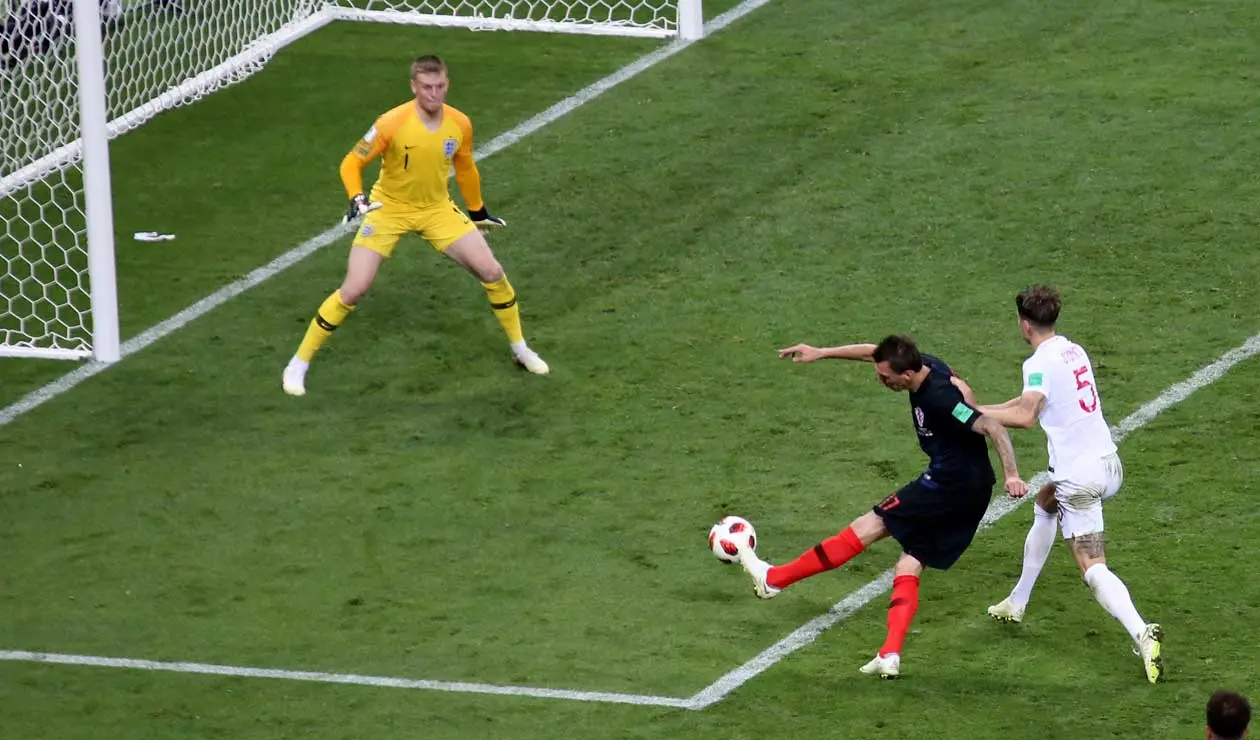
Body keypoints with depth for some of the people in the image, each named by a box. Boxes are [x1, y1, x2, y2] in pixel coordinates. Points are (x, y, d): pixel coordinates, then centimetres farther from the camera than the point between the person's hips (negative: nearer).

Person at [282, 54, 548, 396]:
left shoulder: (460, 125, -10)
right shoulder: (392, 124, -24)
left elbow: (465, 170, 10)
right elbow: (351, 163, -15)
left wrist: (478, 212, 20)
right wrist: (356, 199, -32)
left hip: (438, 210, 4)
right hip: (388, 210, -4)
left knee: (492, 272, -2)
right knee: (353, 290, -14)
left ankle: (520, 349, 21)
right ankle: (298, 365, 0)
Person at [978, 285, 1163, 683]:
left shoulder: (1040, 363, -14)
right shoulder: (1074, 350, 12)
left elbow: (1025, 415, -29)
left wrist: (975, 413, -18)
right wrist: (984, 410, 25)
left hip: (1079, 477, -9)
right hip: (1109, 463, 9)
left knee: (1094, 569, -12)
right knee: (1044, 503, 34)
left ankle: (1142, 634, -34)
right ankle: (1017, 603, 44)